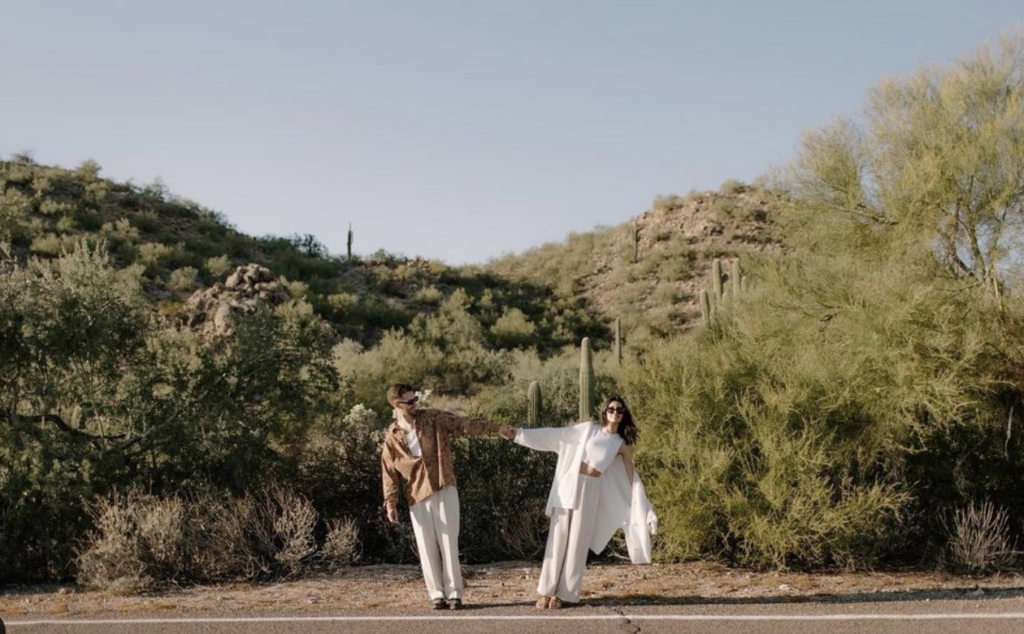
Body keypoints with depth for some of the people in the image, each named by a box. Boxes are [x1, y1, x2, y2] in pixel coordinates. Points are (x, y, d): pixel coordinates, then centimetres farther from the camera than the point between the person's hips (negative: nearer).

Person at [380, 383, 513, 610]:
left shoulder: (433, 419, 2)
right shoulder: (392, 438, 3)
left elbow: (464, 425, -1)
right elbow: (389, 472, 4)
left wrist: (496, 428, -9)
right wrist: (390, 504, -4)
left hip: (444, 490, -1)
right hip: (417, 497, 1)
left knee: (448, 543, -2)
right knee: (427, 547, 2)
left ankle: (454, 593, 3)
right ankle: (437, 594, 12)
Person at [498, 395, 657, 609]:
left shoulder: (622, 445, 8)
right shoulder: (589, 429, 8)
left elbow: (632, 478, 10)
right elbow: (553, 435, 6)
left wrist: (646, 510, 5)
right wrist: (519, 433, -1)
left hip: (590, 491, 0)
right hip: (569, 486, 0)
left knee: (577, 543, -1)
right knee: (558, 540, 0)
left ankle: (563, 593, 7)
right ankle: (547, 591, 6)